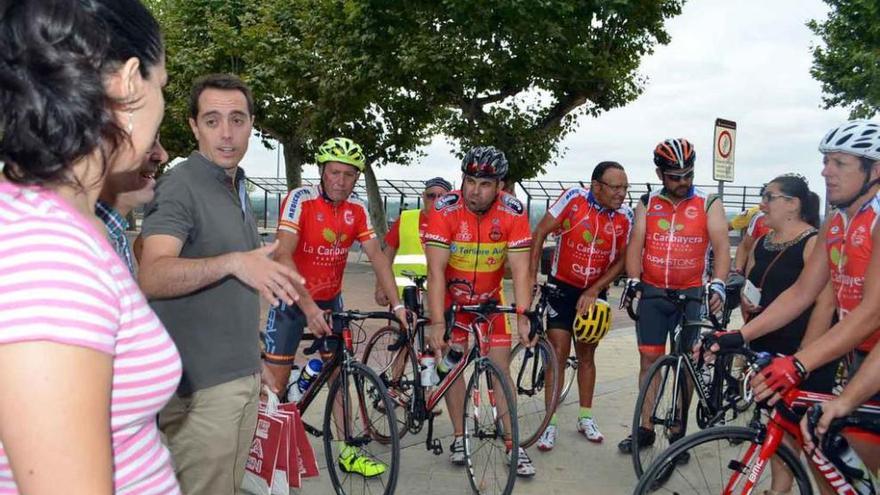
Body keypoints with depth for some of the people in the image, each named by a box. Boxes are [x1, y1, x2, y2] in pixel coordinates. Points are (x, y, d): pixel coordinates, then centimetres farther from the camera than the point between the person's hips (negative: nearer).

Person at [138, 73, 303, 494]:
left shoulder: (237, 188, 13)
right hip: (201, 386, -8)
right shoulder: (179, 186, -14)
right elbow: (152, 277, -30)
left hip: (242, 376, 8)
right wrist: (233, 262, -44)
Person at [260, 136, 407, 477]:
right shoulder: (300, 199, -21)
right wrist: (308, 308, -35)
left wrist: (397, 304, -17)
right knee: (276, 380, 0)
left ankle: (348, 452, 16)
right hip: (293, 298, -4)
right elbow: (283, 256, -28)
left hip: (330, 299, 4)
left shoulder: (357, 209, -7)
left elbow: (377, 256, -8)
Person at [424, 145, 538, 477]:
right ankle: (459, 437, 18)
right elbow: (436, 270, -31)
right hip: (452, 297, -1)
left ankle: (513, 446, 10)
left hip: (490, 299, 1)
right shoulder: (445, 210, -27)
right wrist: (437, 323, -38)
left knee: (501, 368, 1)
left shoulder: (513, 212, -23)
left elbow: (520, 270, -24)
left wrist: (523, 317, -36)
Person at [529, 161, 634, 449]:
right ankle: (550, 423, 7)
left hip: (593, 294, 3)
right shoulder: (573, 199, -17)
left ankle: (586, 418, 29)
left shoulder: (625, 217, -9)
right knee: (558, 354, -4)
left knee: (586, 355, 15)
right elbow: (540, 233, -11)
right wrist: (531, 277, -12)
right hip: (561, 288, -3)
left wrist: (593, 291, -11)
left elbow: (621, 260, -2)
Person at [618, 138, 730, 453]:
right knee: (649, 359, 5)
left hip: (691, 294, -2)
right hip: (652, 293, 2)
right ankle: (645, 429, 14)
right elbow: (636, 245, 0)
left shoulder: (708, 205, -1)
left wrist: (718, 284, -24)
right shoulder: (647, 205, 5)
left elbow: (721, 246, -9)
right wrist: (633, 280, -15)